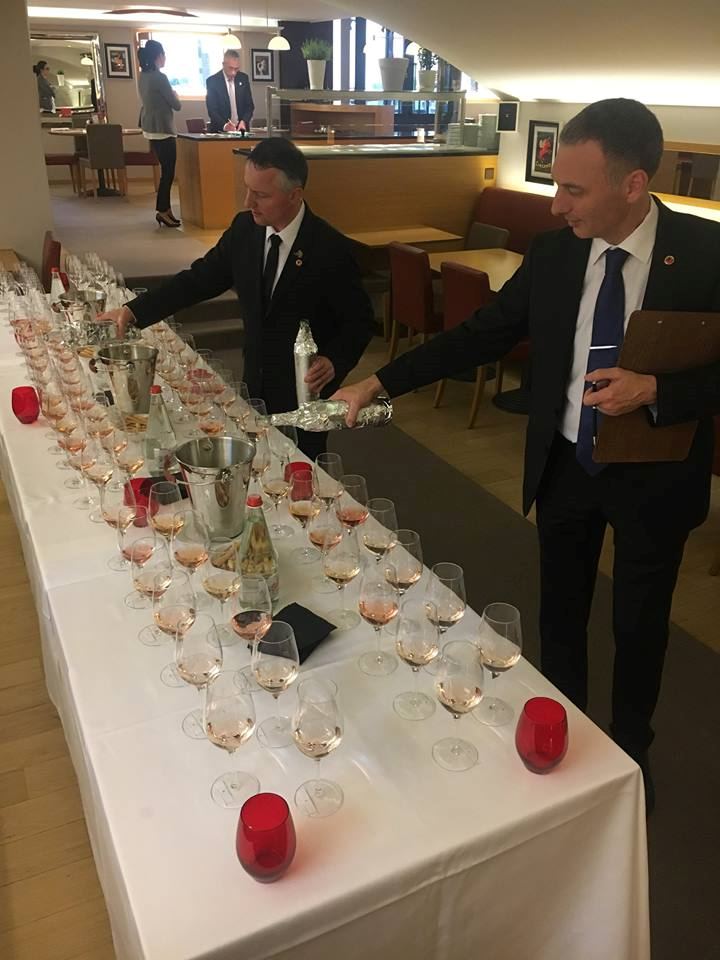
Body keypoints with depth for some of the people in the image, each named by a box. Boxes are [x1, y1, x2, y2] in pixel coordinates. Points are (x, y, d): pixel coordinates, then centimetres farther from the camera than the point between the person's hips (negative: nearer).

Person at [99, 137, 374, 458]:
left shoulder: (331, 249, -20)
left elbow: (359, 320, -12)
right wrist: (133, 310, -8)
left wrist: (334, 361, -30)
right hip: (256, 386, 5)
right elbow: (199, 278, 1)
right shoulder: (244, 228, -4)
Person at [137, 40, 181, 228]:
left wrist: (169, 96, 13)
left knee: (165, 170, 15)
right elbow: (176, 105, -10)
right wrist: (175, 96, 10)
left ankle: (165, 209, 18)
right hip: (162, 129, -9)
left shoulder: (143, 76, 9)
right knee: (168, 172, -3)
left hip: (150, 128, 9)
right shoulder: (159, 77, -16)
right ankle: (162, 211, -2)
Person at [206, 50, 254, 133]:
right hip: (220, 131, -2)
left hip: (241, 128, 3)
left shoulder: (243, 78, 7)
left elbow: (249, 105, 8)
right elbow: (212, 110, -8)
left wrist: (244, 121, -12)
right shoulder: (212, 81, -3)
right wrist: (224, 125, -25)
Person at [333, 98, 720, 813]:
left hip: (654, 477, -2)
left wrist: (655, 389, -28)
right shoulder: (551, 253, -7)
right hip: (564, 465, 3)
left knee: (638, 626, 16)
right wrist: (381, 382, -7)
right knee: (560, 612, 19)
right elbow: (483, 333, -2)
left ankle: (629, 752, 43)